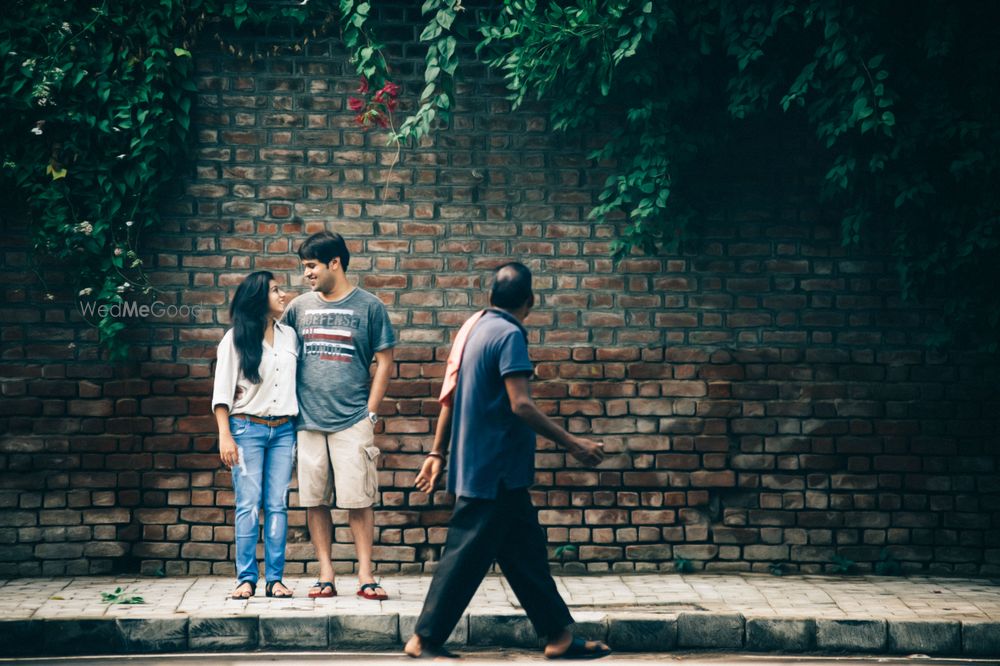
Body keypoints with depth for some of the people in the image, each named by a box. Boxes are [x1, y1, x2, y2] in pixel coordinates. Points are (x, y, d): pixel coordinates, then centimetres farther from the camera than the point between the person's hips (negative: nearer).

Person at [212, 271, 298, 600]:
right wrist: (225, 435, -9)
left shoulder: (290, 336, 13)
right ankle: (246, 579, -2)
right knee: (248, 505, -6)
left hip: (283, 429, 4)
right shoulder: (236, 338, 0)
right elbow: (222, 391, -2)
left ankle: (275, 578, 3)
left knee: (278, 504, 1)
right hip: (247, 427, -4)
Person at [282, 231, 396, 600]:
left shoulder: (368, 306, 1)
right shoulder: (300, 307, 10)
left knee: (359, 500, -3)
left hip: (352, 421, -3)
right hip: (308, 421, 3)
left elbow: (384, 361, 3)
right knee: (314, 501, 4)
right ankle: (326, 575, 11)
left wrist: (370, 413, -3)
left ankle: (365, 575, 3)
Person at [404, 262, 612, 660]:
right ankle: (424, 640, 4)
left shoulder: (476, 329, 12)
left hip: (487, 469, 10)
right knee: (468, 555, -3)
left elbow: (450, 396, 15)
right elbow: (520, 405, -23)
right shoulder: (509, 335, -15)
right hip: (495, 469, -10)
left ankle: (559, 636, 16)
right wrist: (572, 444, -18)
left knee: (526, 551, 12)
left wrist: (437, 452, 20)